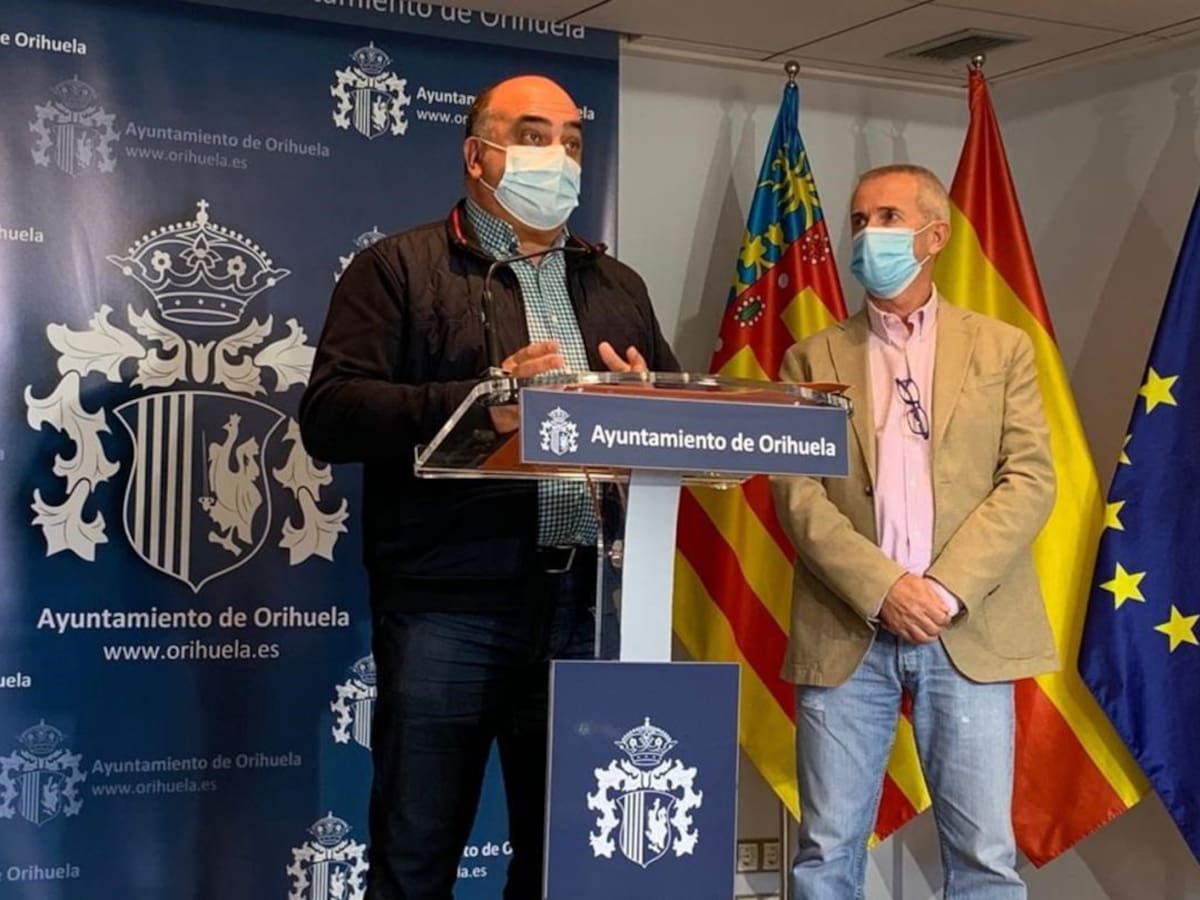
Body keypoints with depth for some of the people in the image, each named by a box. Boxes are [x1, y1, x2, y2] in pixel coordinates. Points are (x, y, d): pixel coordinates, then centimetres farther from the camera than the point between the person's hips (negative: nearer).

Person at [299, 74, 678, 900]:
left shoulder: (617, 286, 19)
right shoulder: (400, 267, 3)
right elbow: (330, 415, -8)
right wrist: (475, 402, -20)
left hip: (588, 603, 5)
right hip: (448, 604, -4)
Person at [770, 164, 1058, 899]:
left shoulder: (1001, 349, 11)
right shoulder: (814, 359, 11)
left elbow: (1030, 481, 1)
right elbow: (797, 492, 1)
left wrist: (948, 590, -12)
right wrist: (882, 588, -13)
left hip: (970, 631, 0)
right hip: (847, 632, 1)